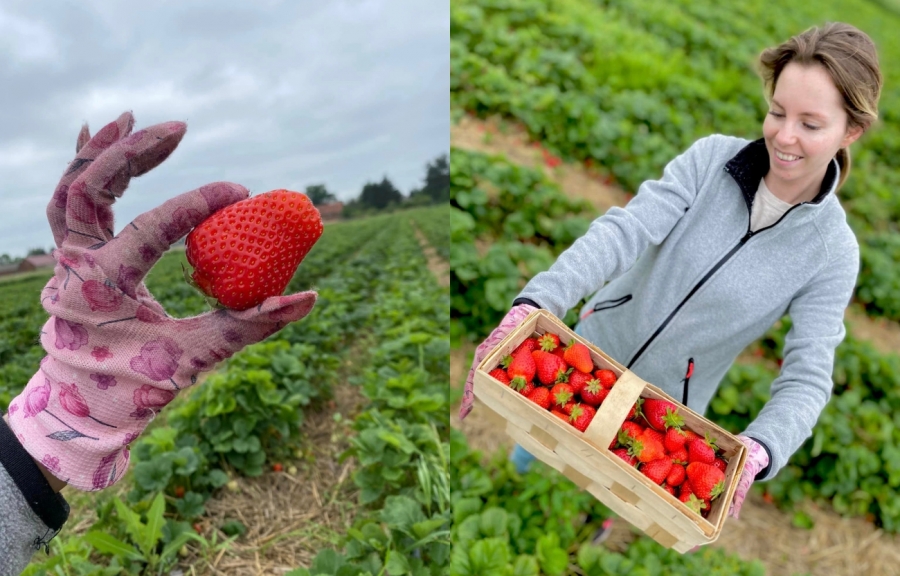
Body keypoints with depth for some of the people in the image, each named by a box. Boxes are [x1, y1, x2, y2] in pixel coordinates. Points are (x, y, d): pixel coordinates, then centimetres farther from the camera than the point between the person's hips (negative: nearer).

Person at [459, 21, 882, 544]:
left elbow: (809, 377, -20)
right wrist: (535, 301, -45)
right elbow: (624, 230, -30)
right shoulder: (712, 158, -18)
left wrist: (756, 452, -41)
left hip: (666, 406, -1)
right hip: (595, 344, 1)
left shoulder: (834, 250, -17)